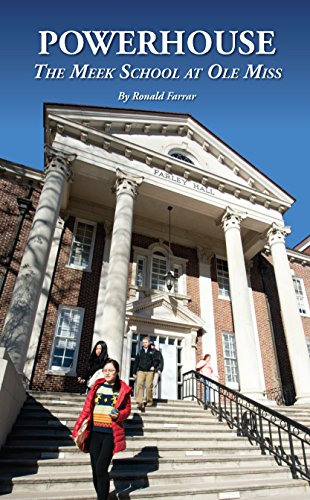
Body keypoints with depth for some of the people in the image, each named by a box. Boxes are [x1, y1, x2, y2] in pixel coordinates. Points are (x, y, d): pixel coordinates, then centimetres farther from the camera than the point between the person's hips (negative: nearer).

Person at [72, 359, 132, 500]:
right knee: (95, 469, 10)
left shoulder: (123, 389, -1)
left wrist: (118, 415, -15)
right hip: (95, 432, 3)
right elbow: (87, 408, 5)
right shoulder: (97, 386, 5)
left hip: (111, 434, -3)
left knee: (101, 469, -10)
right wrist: (78, 428, -1)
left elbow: (127, 409, 6)